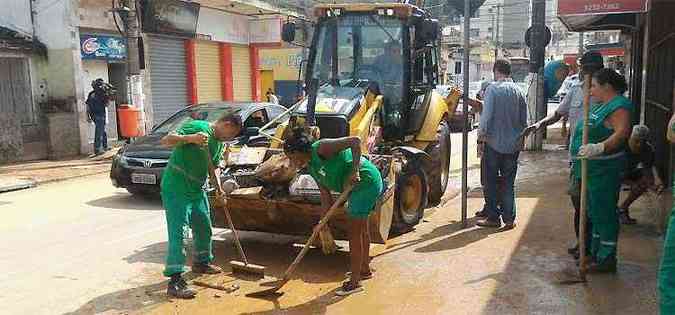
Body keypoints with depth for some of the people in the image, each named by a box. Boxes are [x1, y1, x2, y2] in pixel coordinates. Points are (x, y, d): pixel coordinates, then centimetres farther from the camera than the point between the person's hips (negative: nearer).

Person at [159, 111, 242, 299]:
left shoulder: (218, 142, 10)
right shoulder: (196, 127, -16)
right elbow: (165, 141, -23)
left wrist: (218, 186, 5)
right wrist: (190, 138, -40)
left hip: (197, 190, 9)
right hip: (176, 189, -9)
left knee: (204, 228, 19)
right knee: (177, 232, -11)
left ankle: (202, 262, 42)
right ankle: (175, 281, -9)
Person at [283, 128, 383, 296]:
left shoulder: (321, 148, -19)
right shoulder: (312, 168, 9)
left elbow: (355, 141, -26)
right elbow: (326, 195, 9)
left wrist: (354, 171, -30)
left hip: (366, 181, -10)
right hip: (357, 186, 10)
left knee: (354, 233, -5)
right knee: (361, 229, 23)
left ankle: (354, 282, 4)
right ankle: (365, 269, 42)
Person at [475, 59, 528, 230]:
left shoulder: (493, 88, -10)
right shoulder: (519, 91, 5)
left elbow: (486, 116, -14)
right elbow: (524, 120, 10)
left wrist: (481, 137, -6)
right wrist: (520, 139, 21)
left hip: (494, 143, -4)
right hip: (513, 145, 4)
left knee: (491, 182, 7)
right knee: (509, 183, 11)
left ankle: (493, 218, 11)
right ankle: (509, 219, 12)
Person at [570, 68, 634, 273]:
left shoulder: (619, 106, -15)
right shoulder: (602, 105, 17)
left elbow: (622, 132, -31)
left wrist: (599, 148, -43)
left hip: (604, 171, -11)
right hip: (591, 170, 11)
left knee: (604, 214, -3)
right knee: (594, 213, 18)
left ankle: (607, 259, 7)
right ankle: (595, 252, 30)